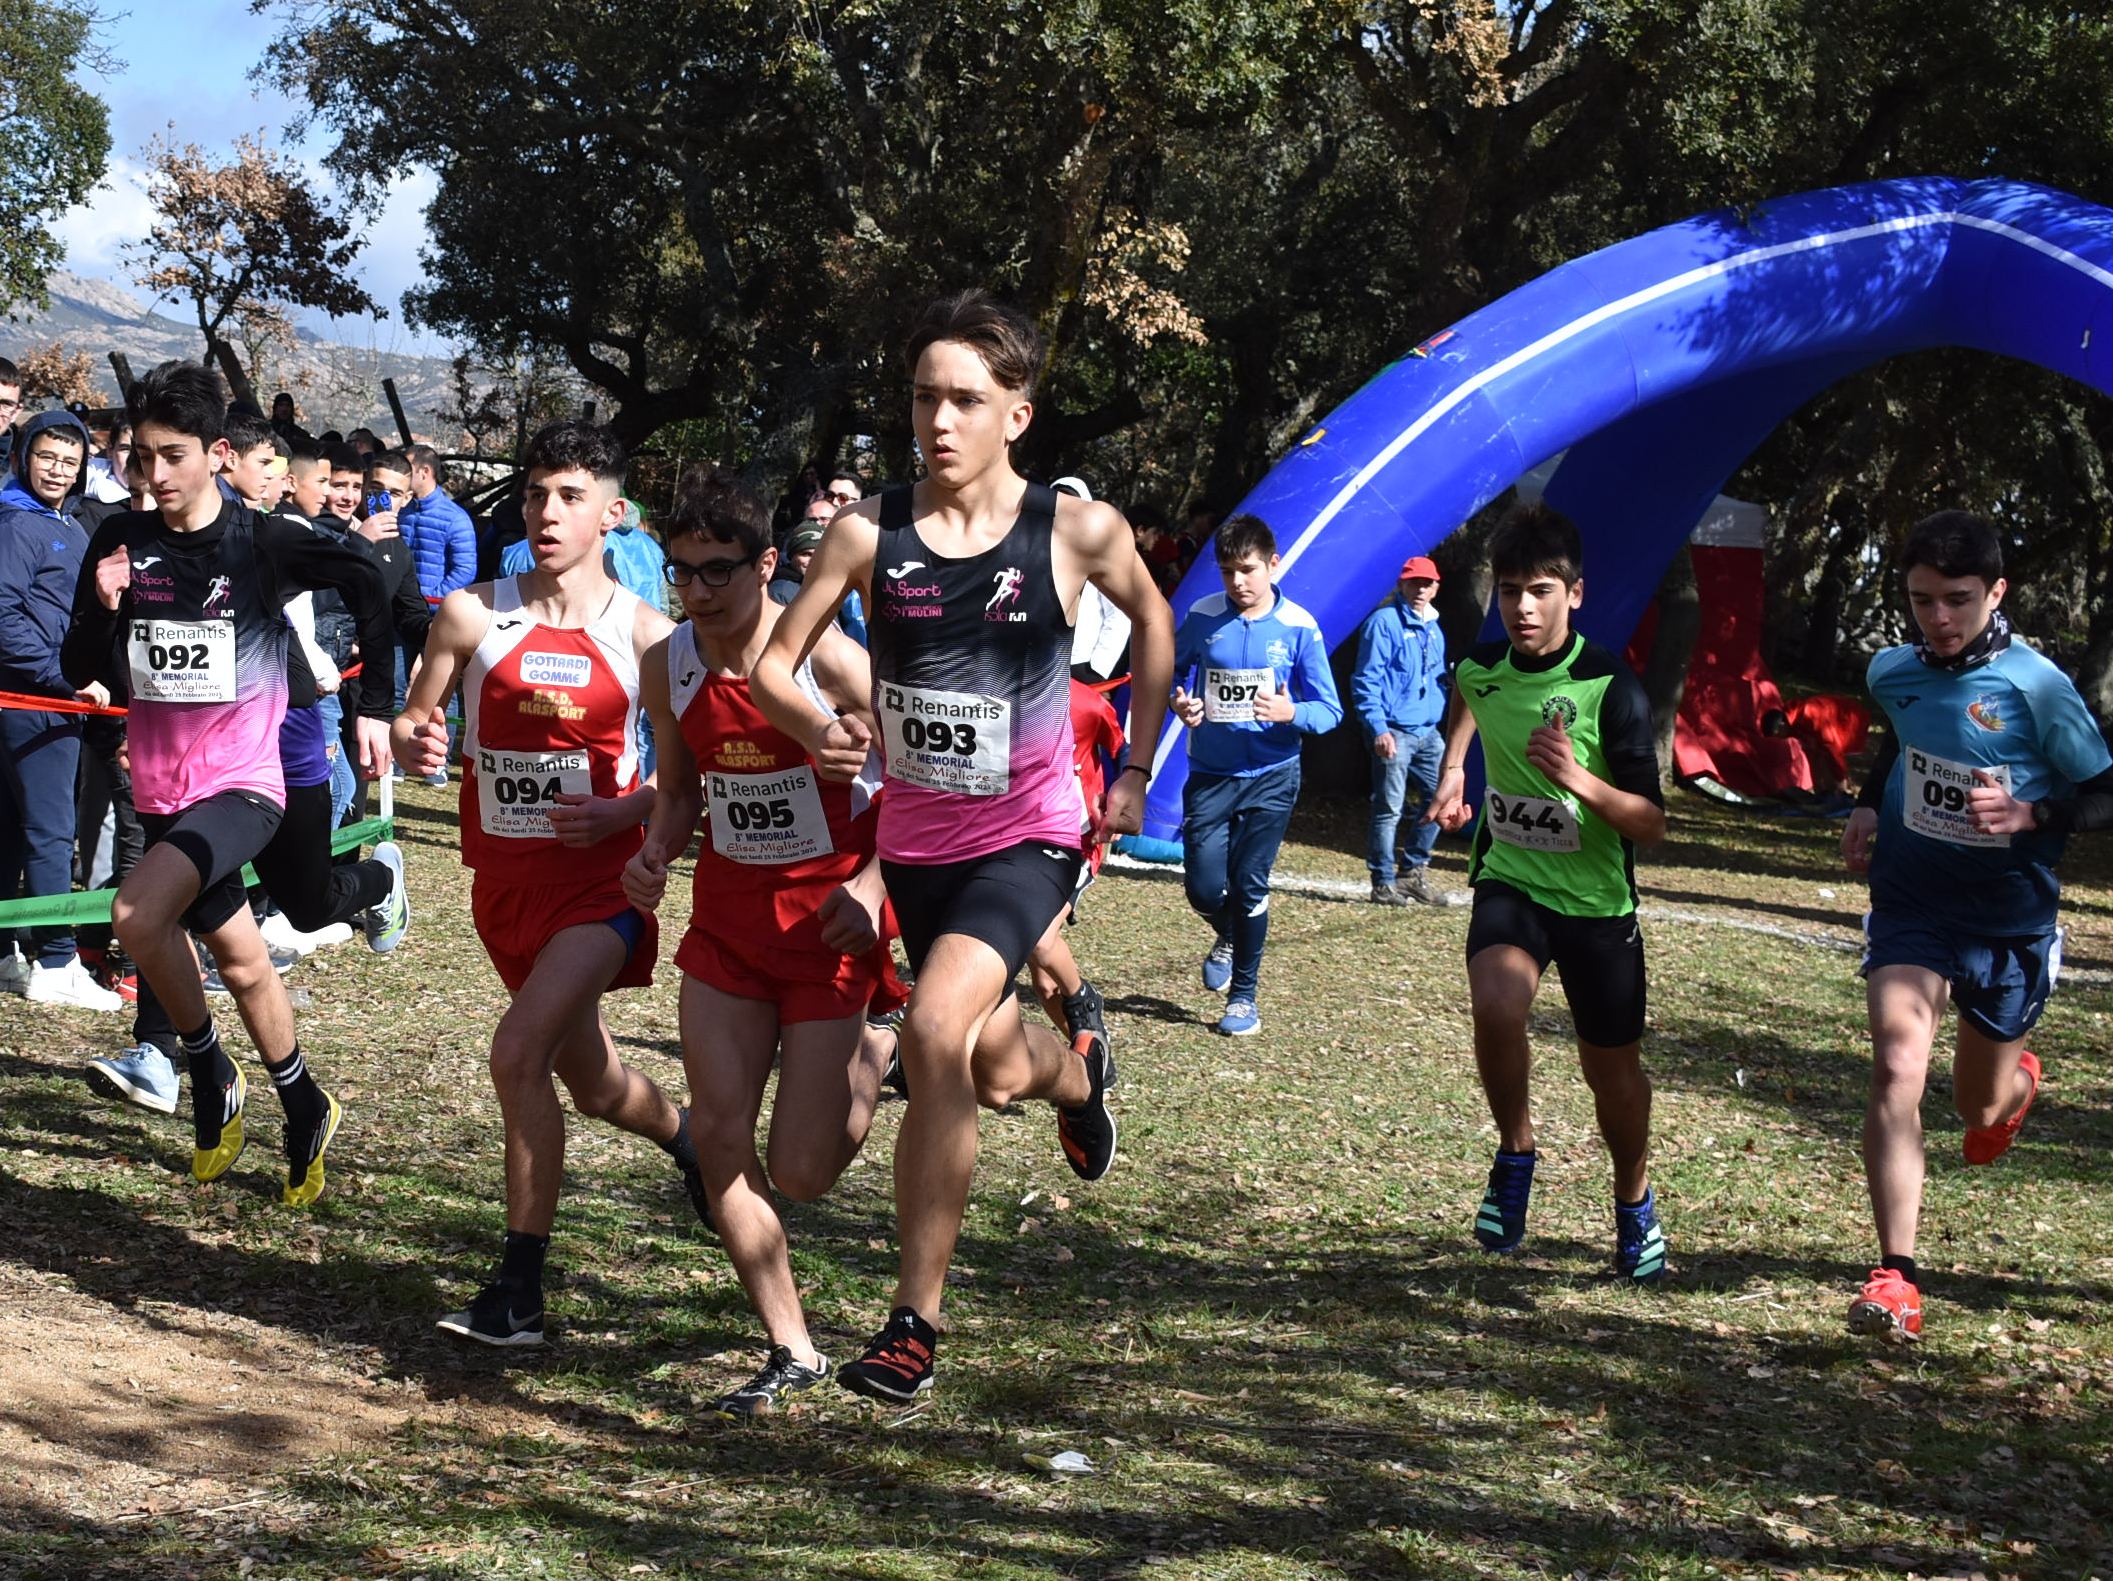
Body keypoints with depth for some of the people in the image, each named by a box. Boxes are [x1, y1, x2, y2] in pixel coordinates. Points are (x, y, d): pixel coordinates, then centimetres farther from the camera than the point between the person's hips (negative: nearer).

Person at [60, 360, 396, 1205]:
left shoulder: (265, 543, -13)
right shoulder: (120, 541, -2)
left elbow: (369, 586, -2)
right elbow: (80, 672, 3)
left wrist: (375, 706, -4)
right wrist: (103, 609, -17)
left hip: (242, 785, -5)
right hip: (162, 792, 5)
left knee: (137, 911, -28)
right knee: (240, 961, 18)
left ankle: (209, 1072, -5)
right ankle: (306, 1108, 37)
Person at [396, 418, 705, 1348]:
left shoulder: (644, 634, -7)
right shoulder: (474, 614, -2)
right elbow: (412, 724, 5)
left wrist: (628, 812, -16)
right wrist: (412, 743, -18)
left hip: (599, 878, -4)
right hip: (505, 877, 4)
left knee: (520, 1051, -22)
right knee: (591, 1082, 17)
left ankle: (519, 1288, -13)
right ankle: (689, 1138, 51)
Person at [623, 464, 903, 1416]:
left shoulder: (829, 660, -17)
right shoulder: (669, 667, -1)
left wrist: (875, 881, -19)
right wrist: (655, 853, -6)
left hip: (828, 917, -5)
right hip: (727, 914, 5)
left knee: (800, 1176, -4)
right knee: (718, 1139, -2)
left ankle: (875, 1055, 29)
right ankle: (792, 1354, 13)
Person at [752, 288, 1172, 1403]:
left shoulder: (1075, 532, -12)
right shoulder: (869, 532, -10)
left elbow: (1151, 618, 9)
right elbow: (773, 661, -6)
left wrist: (1135, 772, 8)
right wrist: (816, 729, -28)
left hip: (1028, 837, -4)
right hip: (915, 840, 4)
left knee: (935, 1032, -27)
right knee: (995, 1071, 19)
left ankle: (916, 1317, -16)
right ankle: (1075, 1069, 59)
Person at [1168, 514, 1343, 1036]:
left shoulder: (1299, 628, -9)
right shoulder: (1202, 617, -5)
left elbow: (1329, 710, -6)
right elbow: (1169, 672, 11)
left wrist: (1290, 712, -26)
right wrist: (1178, 703, -11)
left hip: (1271, 777, -2)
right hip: (1209, 774, 2)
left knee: (1248, 884, -2)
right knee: (1203, 886, -3)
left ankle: (1244, 996, 15)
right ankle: (1228, 938, 34)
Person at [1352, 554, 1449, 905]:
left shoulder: (1434, 629, 16)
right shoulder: (1384, 622, -8)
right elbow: (1366, 680, -12)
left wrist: (1442, 720, 17)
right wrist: (1378, 728, -19)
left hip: (1428, 732, 8)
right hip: (1394, 732, -8)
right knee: (1389, 810, -4)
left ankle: (1414, 870, 19)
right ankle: (1383, 885, 4)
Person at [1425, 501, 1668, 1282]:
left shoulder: (1610, 688, -18)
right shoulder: (1481, 668, -6)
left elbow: (1651, 823, -19)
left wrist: (1580, 780, -33)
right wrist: (1451, 769, 20)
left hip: (1597, 902, -2)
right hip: (1510, 885, 2)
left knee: (1611, 1069, 10)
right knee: (1496, 1004, -29)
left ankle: (1634, 1202, 39)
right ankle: (1515, 1152, -3)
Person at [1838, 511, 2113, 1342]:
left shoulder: (2037, 688, -17)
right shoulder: (1893, 672, -3)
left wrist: (2032, 815, -29)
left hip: (2010, 922, -1)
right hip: (1912, 907, 2)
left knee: (1981, 1109, 16)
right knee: (1896, 1068, -21)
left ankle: (2018, 1080, 56)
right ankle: (1896, 1280, -22)